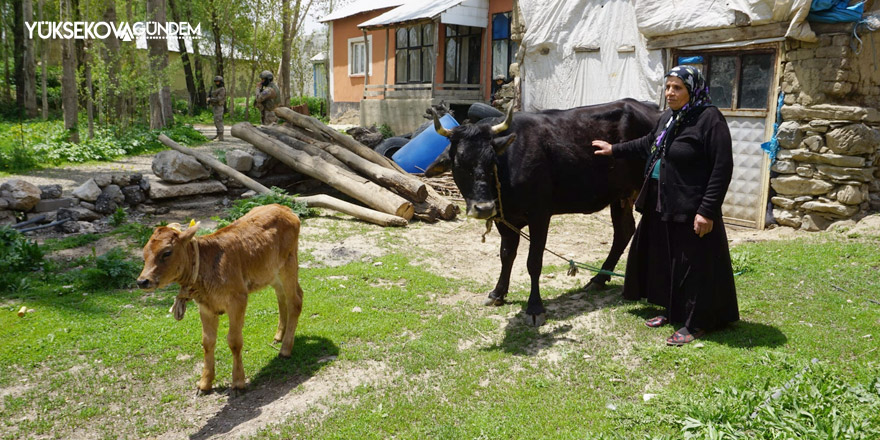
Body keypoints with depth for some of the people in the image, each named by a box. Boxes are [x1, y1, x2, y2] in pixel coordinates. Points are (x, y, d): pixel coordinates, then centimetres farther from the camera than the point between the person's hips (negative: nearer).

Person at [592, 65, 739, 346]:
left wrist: (707, 211, -22)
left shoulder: (709, 119, -16)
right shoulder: (668, 117, 10)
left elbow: (722, 168, -19)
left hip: (691, 209, -9)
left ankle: (697, 323, 14)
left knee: (693, 264, 1)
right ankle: (673, 311, 34)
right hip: (661, 206, 9)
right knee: (664, 258, 17)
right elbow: (648, 144, 29)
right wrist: (615, 150, 31)